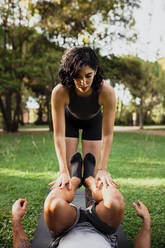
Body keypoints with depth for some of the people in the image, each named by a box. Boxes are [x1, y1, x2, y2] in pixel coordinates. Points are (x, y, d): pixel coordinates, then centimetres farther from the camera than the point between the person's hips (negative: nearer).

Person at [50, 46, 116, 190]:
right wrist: (64, 172, -40)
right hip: (69, 120, 0)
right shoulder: (60, 92, -38)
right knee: (67, 169, -3)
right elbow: (59, 134, -35)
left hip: (94, 121, 0)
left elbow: (107, 134, -33)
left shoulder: (107, 92, -38)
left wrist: (103, 169, -37)